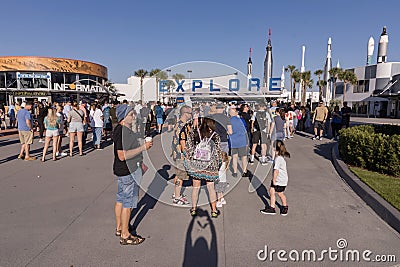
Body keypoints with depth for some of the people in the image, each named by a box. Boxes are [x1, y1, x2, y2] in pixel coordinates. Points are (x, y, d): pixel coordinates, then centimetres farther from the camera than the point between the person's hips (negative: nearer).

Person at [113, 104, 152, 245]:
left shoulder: (124, 129, 10)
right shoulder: (121, 131, -23)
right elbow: (122, 155, -29)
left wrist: (140, 163, 25)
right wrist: (143, 147, -25)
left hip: (121, 170, 10)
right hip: (127, 172, -10)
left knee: (121, 198, 20)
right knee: (128, 202, 0)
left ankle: (119, 228, 36)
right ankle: (125, 236, 13)